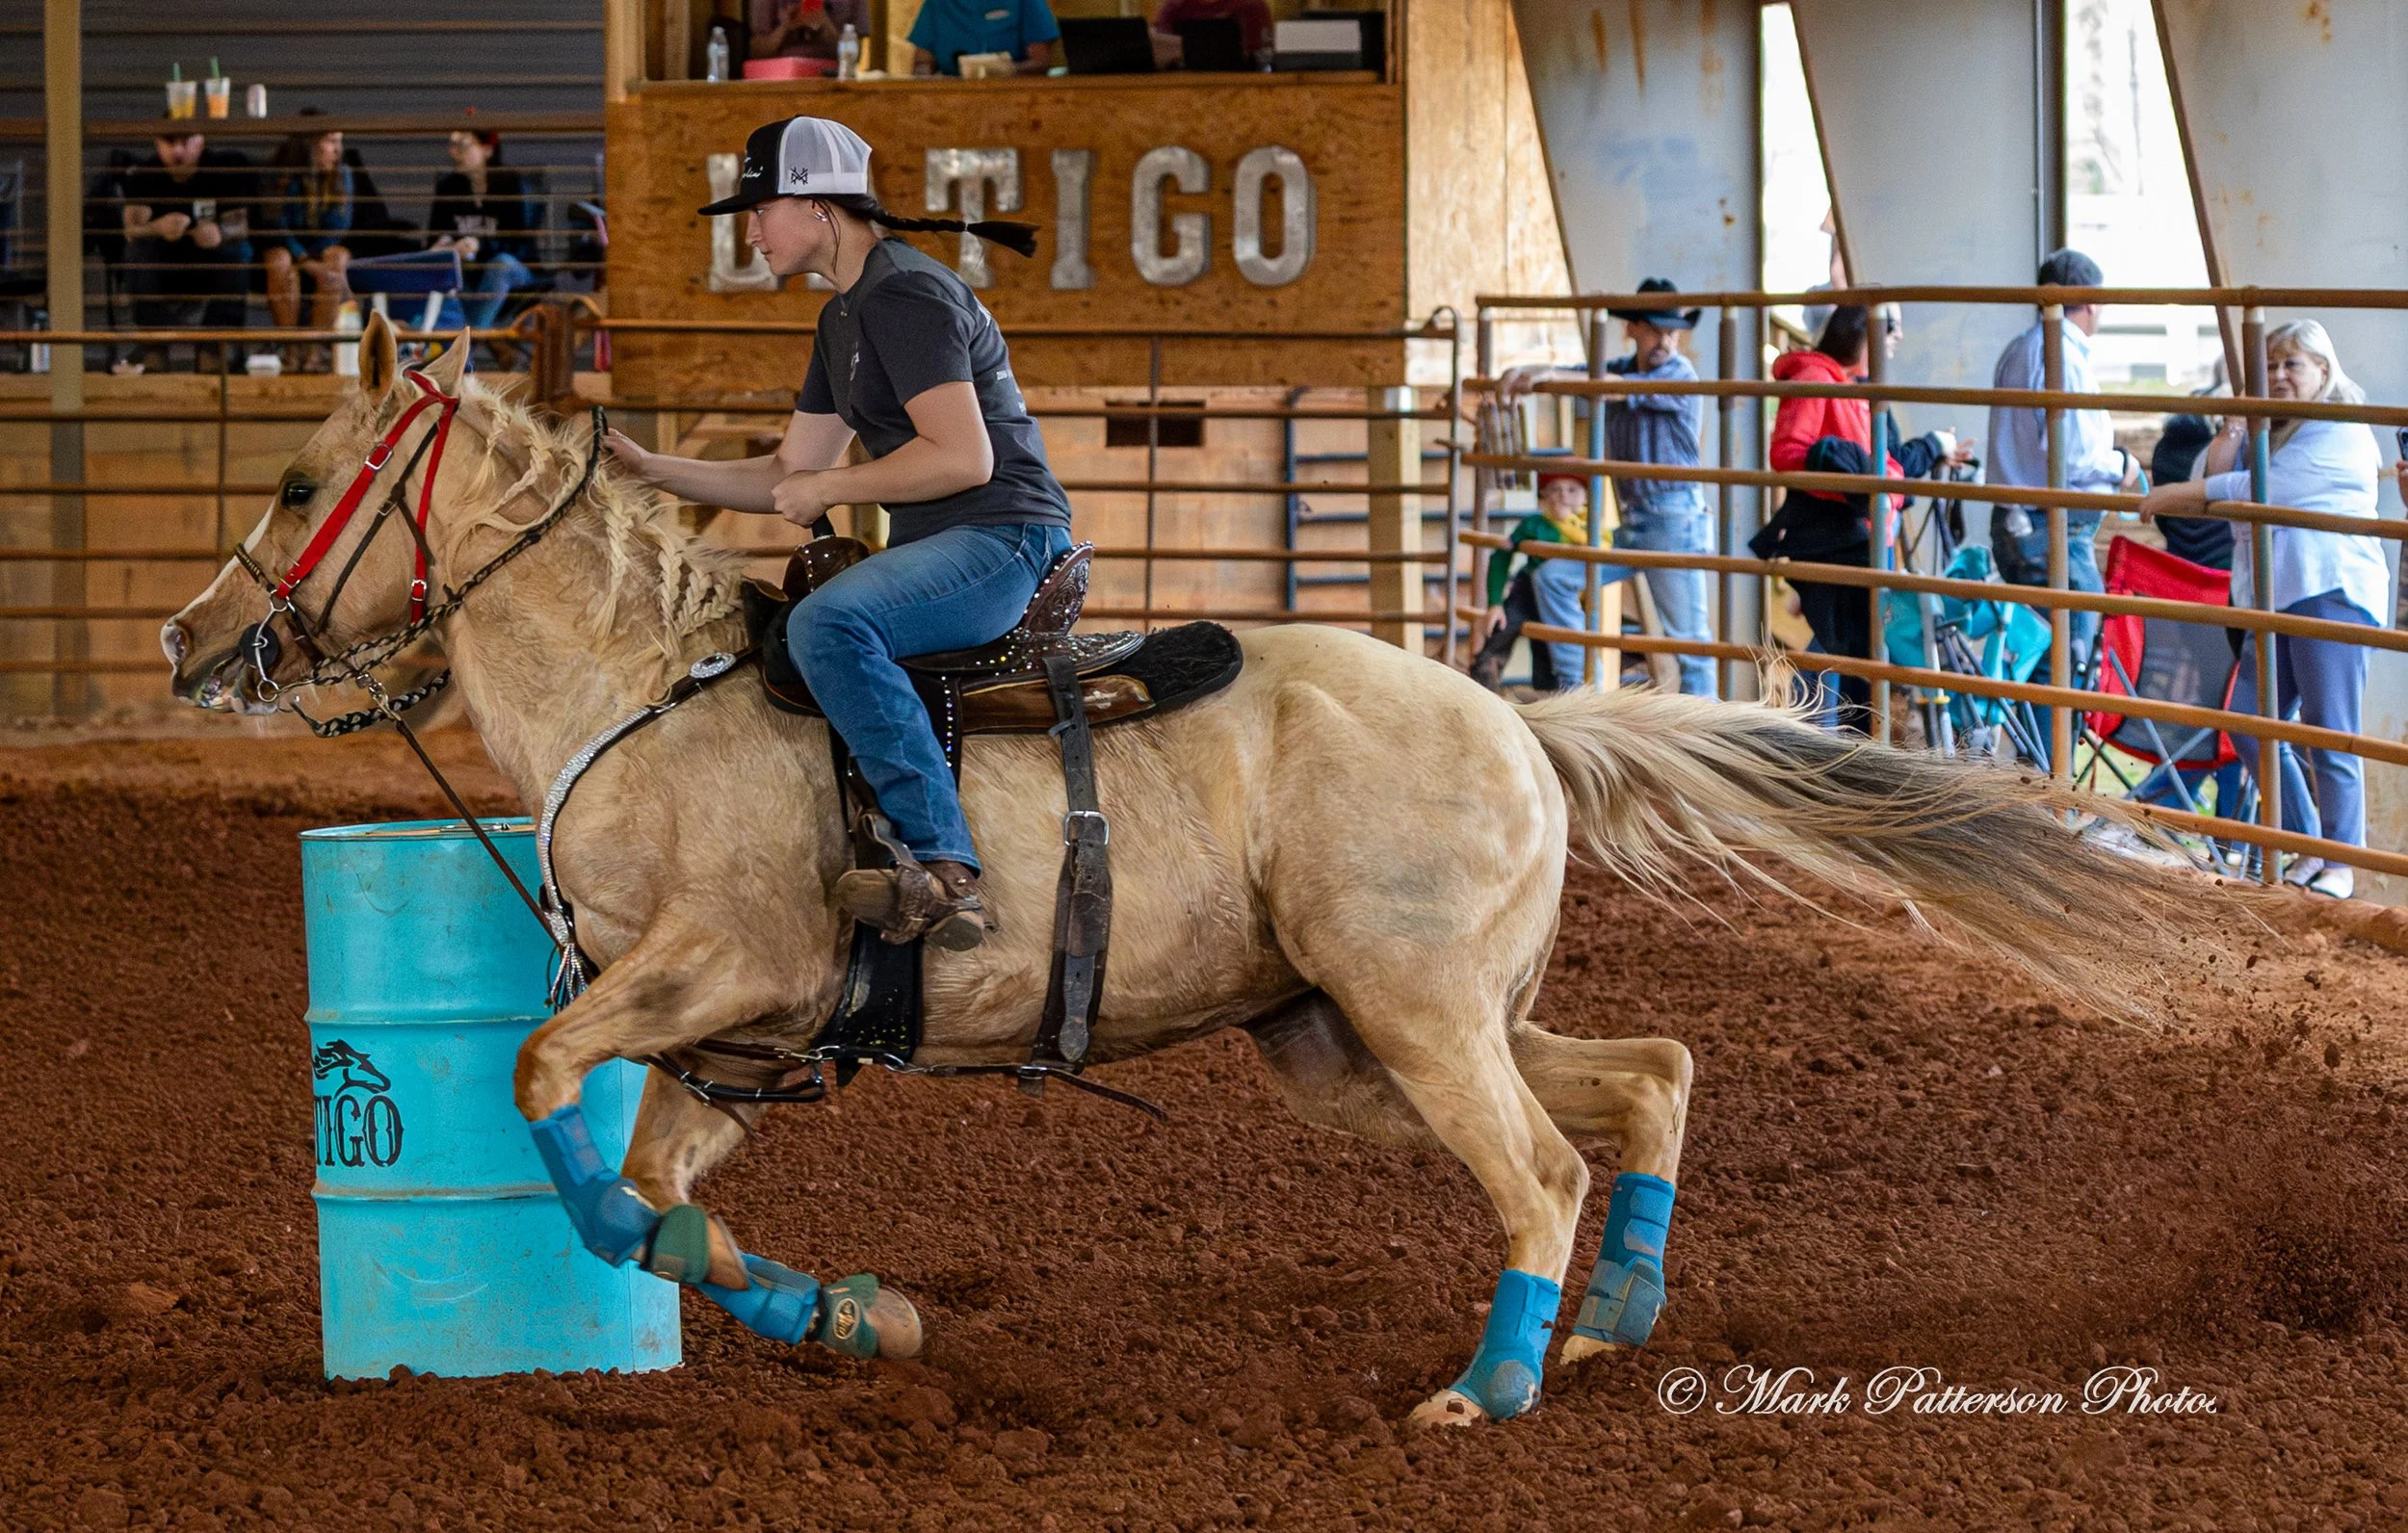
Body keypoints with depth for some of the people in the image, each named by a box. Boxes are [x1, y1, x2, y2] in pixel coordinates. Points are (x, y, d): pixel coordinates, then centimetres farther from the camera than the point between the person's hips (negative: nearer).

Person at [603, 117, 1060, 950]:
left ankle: (944, 865, -37)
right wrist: (651, 469, 15)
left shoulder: (904, 295, -14)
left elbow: (963, 457, -22)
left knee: (827, 623, -34)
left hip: (1006, 542, -11)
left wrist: (827, 489, -13)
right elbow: (790, 474, 23)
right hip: (936, 550, 11)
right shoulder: (844, 317, 19)